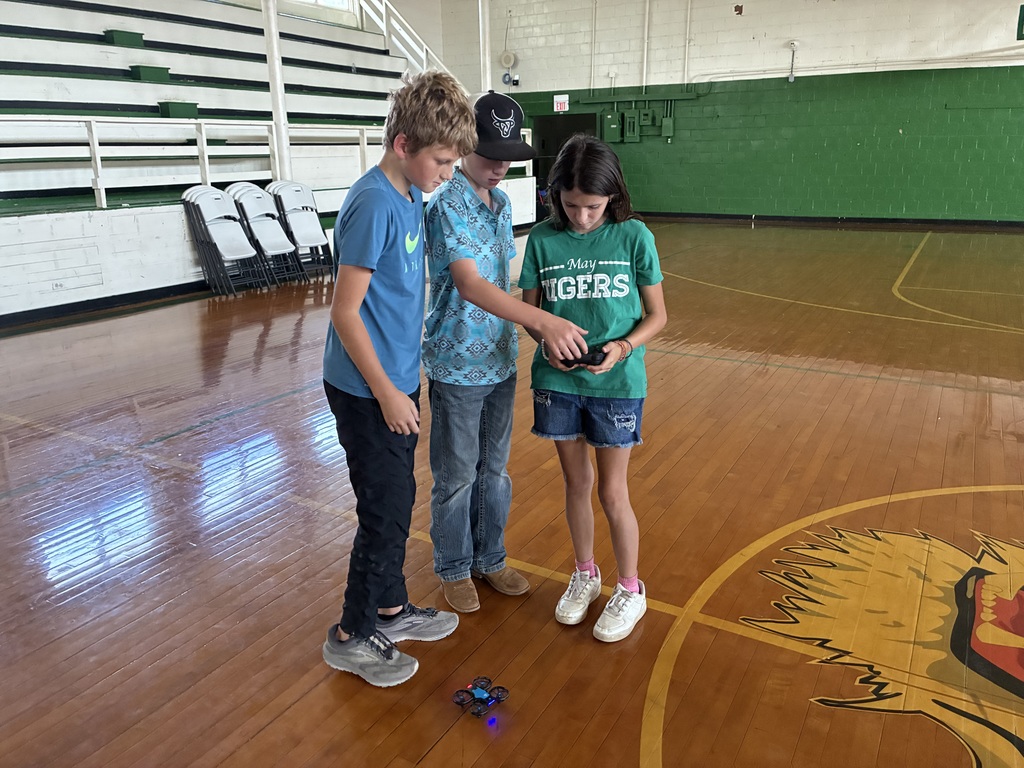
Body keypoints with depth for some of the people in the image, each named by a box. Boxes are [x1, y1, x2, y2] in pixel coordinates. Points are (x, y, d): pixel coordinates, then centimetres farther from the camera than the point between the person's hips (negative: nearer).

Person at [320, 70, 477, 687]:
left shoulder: (410, 197, 6)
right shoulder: (374, 205, -21)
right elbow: (345, 311, -21)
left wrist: (401, 385, 17)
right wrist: (387, 393, -17)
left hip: (397, 380, 9)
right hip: (368, 390, -9)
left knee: (397, 502, 18)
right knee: (386, 510, 2)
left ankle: (390, 609, 36)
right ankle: (353, 636, 22)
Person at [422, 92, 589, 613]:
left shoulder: (503, 203, 7)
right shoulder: (446, 206, -17)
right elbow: (470, 285, -30)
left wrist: (518, 338, 11)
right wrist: (543, 321, -38)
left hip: (500, 361, 7)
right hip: (457, 366, -7)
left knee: (494, 469, 18)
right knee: (456, 476, 9)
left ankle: (489, 559, 36)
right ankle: (454, 569, 29)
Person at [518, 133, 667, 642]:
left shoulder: (634, 236, -8)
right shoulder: (542, 239, -3)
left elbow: (657, 315, -2)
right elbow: (529, 309, 4)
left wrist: (623, 347, -19)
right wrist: (548, 342, -16)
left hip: (616, 383, -2)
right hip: (557, 381, 3)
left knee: (612, 493, 6)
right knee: (576, 482, 16)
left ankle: (630, 590, 28)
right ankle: (585, 575, 38)